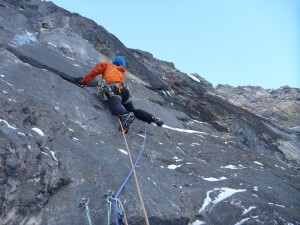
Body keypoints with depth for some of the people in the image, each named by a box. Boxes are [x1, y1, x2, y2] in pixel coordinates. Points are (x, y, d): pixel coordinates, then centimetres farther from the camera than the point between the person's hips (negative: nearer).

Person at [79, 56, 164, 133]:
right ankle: (153, 118, -4)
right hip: (123, 89, 5)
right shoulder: (121, 72, 38)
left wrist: (83, 81, 25)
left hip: (113, 89, -5)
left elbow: (94, 71, 17)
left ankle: (125, 116, -64)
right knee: (133, 110, 15)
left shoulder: (106, 65, 27)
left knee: (115, 107, -31)